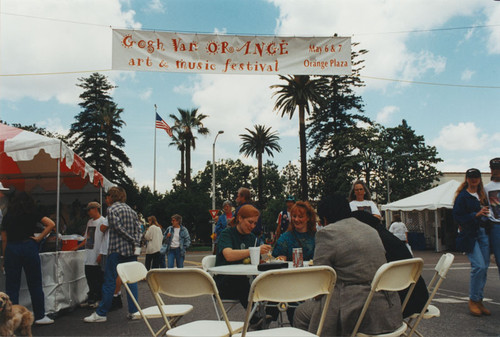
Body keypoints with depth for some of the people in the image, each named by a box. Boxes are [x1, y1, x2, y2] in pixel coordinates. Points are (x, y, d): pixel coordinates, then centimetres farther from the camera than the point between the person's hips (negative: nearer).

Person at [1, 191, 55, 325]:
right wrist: (39, 238, -4)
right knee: (35, 284, 7)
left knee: (11, 285, 9)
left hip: (11, 249, 2)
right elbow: (51, 224, -10)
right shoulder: (33, 214, 1)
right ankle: (40, 316, 12)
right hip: (29, 247, -1)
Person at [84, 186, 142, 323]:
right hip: (131, 251, 6)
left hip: (117, 250, -6)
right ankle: (134, 311, 10)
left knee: (109, 281, -1)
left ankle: (101, 313, 5)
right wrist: (136, 243, -1)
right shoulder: (130, 209, 16)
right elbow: (138, 228, 8)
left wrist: (133, 241, -8)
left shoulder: (112, 209, -4)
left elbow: (119, 228, -14)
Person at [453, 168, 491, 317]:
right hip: (469, 235, -6)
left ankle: (479, 300, 16)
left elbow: (486, 212, 23)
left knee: (484, 267, 5)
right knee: (479, 266, -15)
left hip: (483, 233, 7)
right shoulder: (462, 196, -3)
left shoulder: (482, 195, 16)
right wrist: (476, 215, -19)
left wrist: (486, 214, 2)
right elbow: (457, 216, -10)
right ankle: (473, 300, -1)